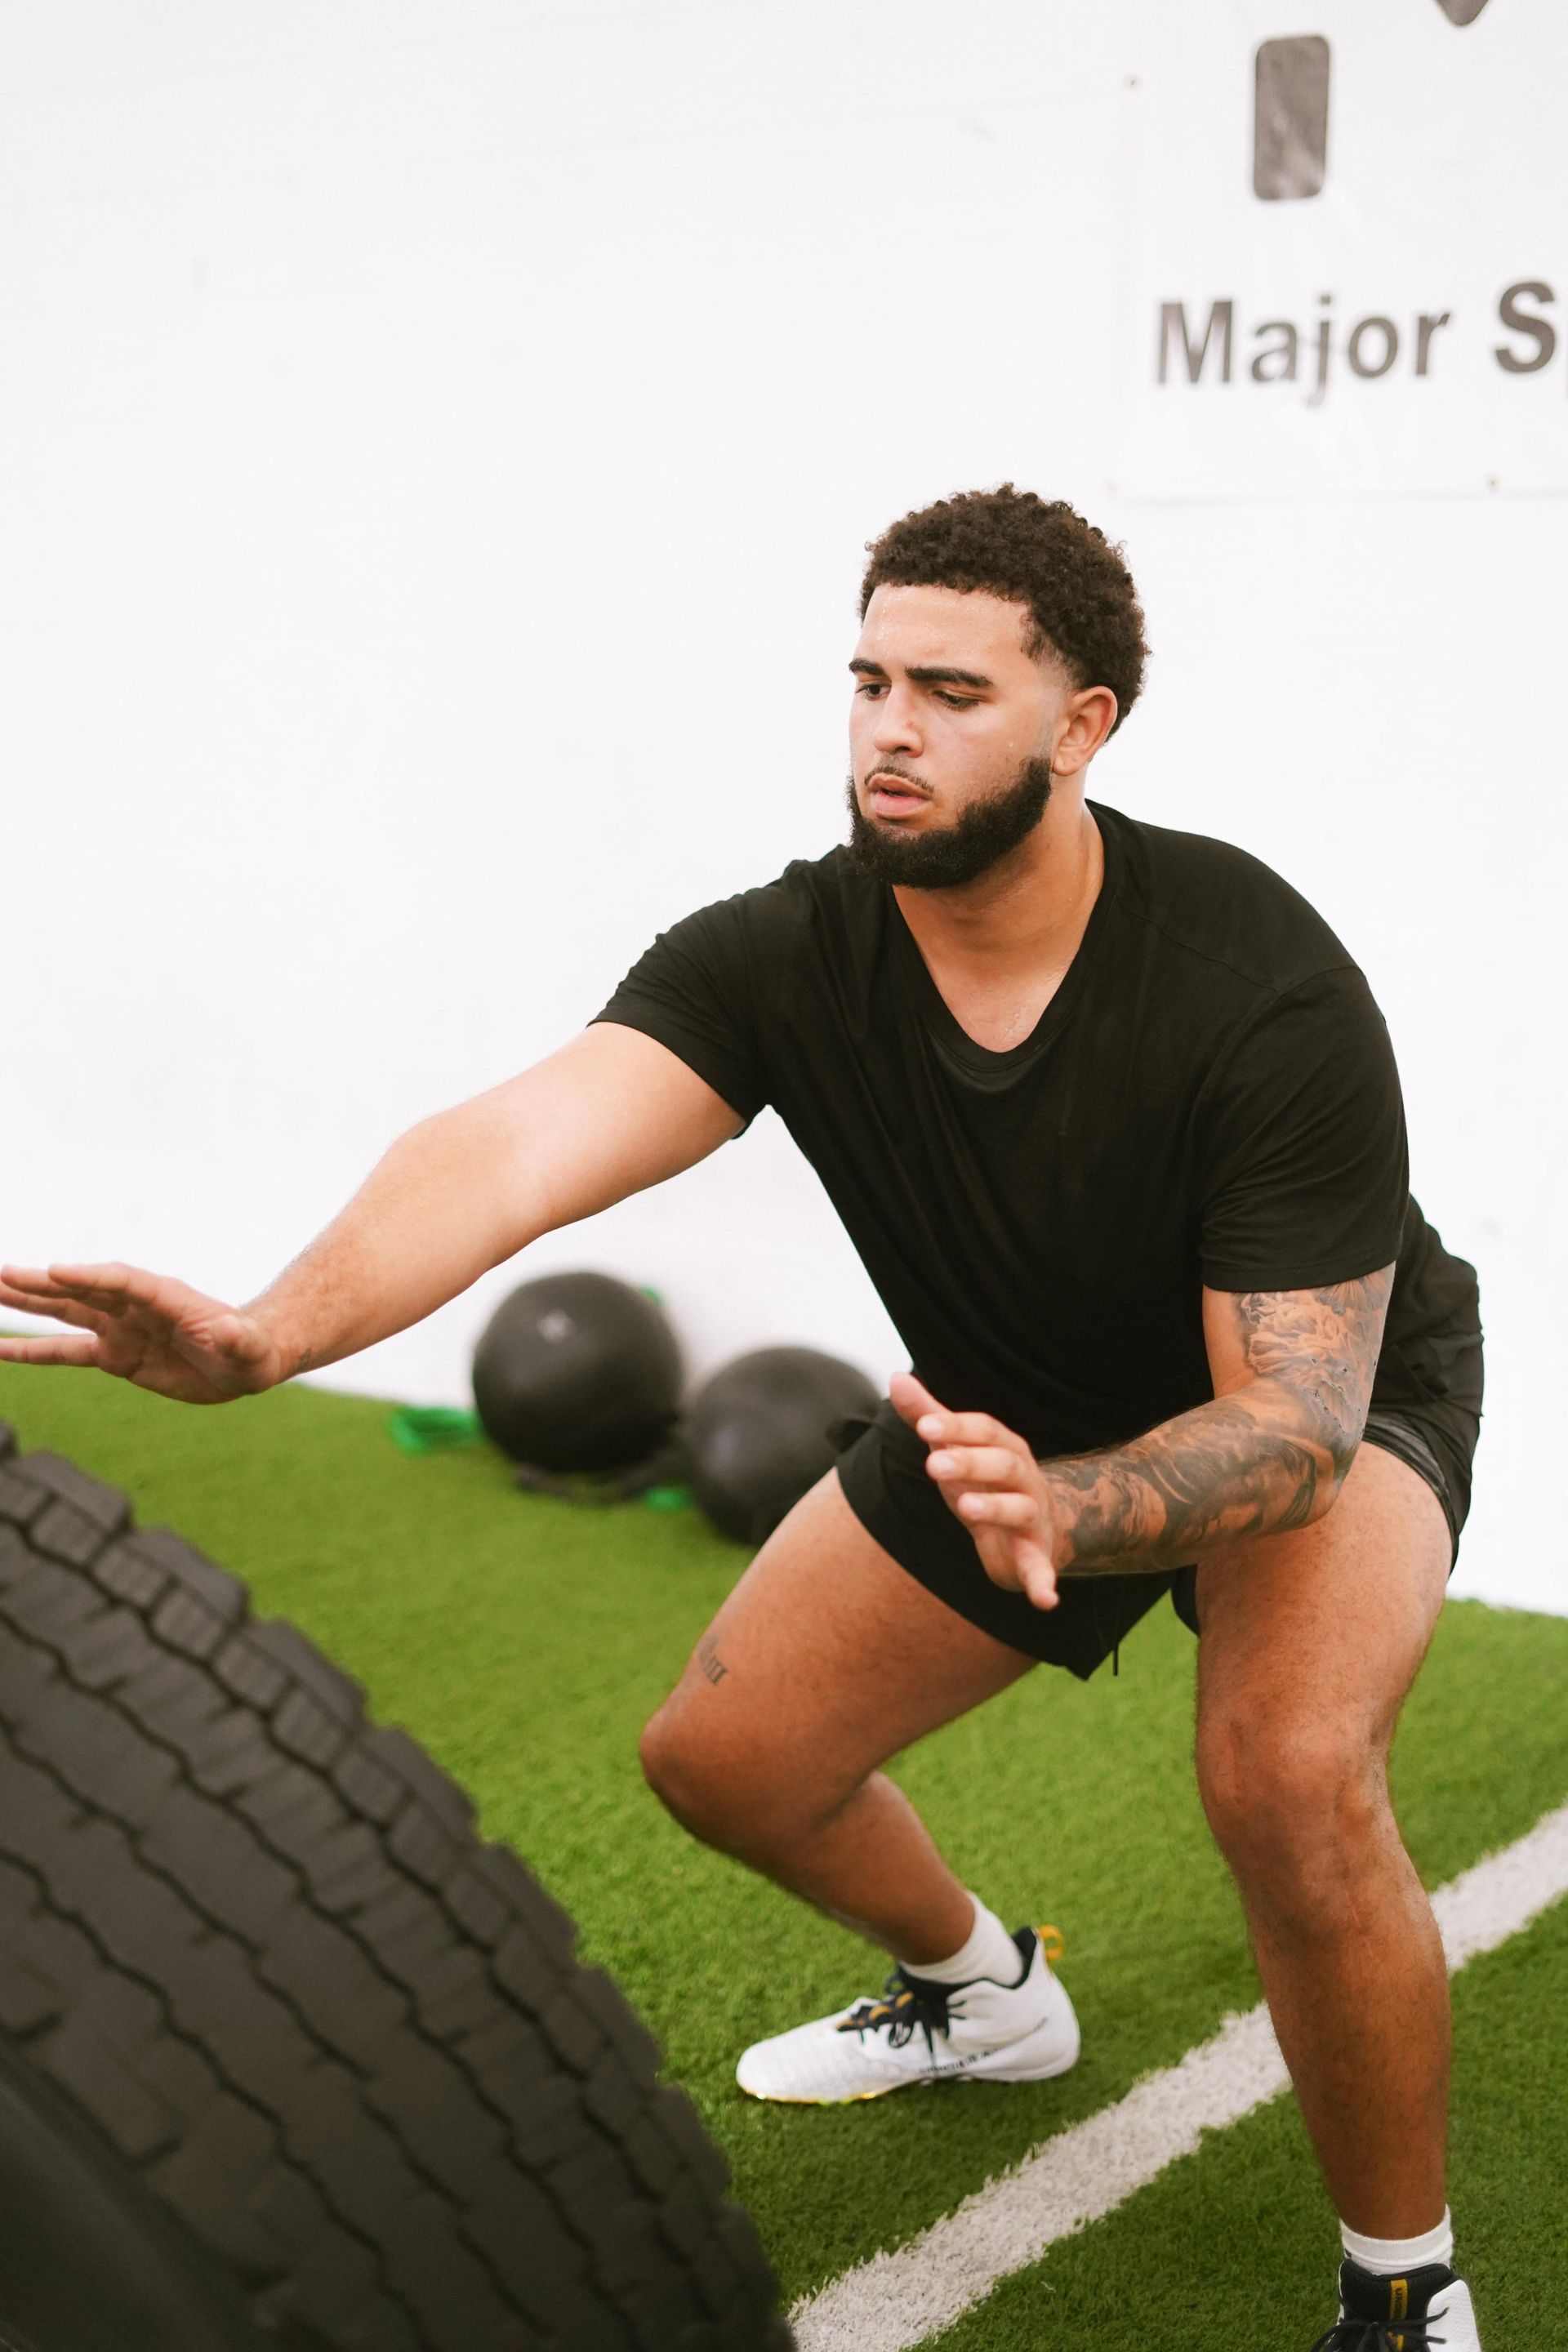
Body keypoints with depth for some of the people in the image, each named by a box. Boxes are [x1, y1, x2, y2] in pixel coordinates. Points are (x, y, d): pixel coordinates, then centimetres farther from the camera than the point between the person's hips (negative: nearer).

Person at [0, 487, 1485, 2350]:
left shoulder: (1260, 989, -35)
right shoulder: (786, 957, -25)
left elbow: (1299, 1417, -34)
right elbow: (523, 1145, -42)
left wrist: (1054, 1511, -55)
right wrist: (269, 1332, -61)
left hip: (1328, 1392, -4)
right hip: (1006, 1413, 5)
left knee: (1289, 1775, -34)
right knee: (725, 1757, 5)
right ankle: (981, 1996, 39)